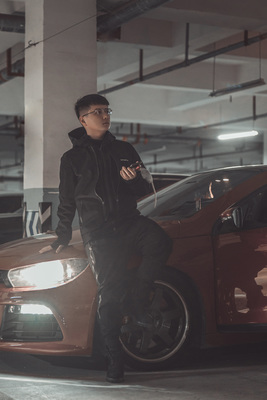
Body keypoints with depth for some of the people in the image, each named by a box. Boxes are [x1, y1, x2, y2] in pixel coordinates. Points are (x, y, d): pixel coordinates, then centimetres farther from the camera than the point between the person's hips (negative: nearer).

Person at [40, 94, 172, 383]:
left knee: (159, 241, -32)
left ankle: (139, 302, -15)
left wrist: (134, 180, -4)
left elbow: (144, 190, 18)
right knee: (109, 292, -10)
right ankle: (114, 359, -3)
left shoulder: (124, 150, 18)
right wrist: (63, 237, 17)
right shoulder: (72, 158, 12)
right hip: (98, 232, -2)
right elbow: (67, 203, 18)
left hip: (128, 220, 2)